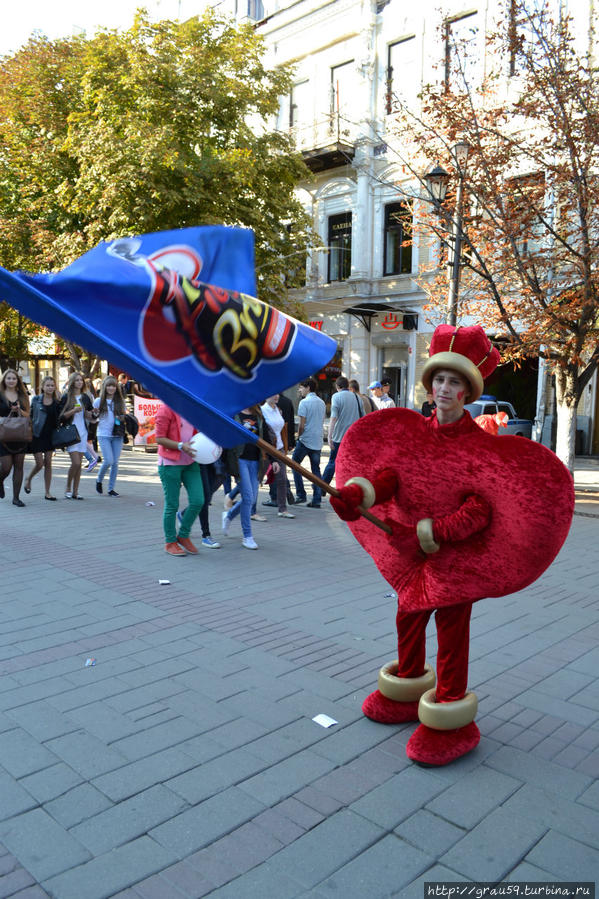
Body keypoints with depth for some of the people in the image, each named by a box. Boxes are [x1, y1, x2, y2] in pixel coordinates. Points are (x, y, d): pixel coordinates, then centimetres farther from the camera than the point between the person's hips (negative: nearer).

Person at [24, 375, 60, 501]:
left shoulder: (57, 401, 5)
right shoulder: (36, 400, -1)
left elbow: (59, 419, 9)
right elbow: (30, 415, 3)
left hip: (50, 435, 2)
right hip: (37, 435, -2)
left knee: (48, 463, 2)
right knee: (40, 463, -4)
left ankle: (47, 492, 9)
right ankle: (28, 479, 28)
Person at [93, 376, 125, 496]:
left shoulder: (120, 401, 8)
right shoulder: (99, 401, 3)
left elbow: (124, 416, 19)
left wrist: (123, 419, -4)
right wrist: (95, 414, -16)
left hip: (117, 435, 3)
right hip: (104, 435, -3)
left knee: (115, 462, 1)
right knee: (108, 461, -12)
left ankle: (111, 488, 12)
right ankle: (99, 480, 16)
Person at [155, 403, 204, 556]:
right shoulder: (166, 409, -11)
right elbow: (159, 438, -13)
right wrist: (181, 446, -24)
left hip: (190, 462, 6)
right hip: (170, 463, -6)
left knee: (198, 500, -1)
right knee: (172, 505, 2)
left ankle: (183, 536, 19)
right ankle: (170, 542, 19)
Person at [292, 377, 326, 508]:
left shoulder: (304, 402, -11)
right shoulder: (322, 402, 11)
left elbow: (302, 425, -14)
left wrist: (299, 436, 1)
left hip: (305, 440, -6)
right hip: (317, 441, 6)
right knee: (316, 469, 8)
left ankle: (301, 494, 6)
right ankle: (316, 500, 4)